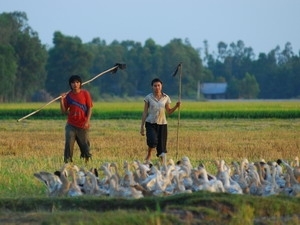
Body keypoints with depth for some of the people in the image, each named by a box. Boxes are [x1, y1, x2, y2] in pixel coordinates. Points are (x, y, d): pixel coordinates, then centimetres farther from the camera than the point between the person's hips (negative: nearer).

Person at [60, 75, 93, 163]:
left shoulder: (85, 94, -2)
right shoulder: (68, 96, 3)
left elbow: (89, 108, -1)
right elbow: (64, 111, 5)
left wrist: (87, 121, -11)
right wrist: (62, 100, -10)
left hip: (82, 125, -1)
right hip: (71, 125, 1)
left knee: (84, 144, 3)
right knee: (69, 144, -10)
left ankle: (87, 161, 20)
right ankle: (67, 162, -6)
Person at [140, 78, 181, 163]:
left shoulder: (166, 98, 6)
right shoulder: (148, 97, 1)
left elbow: (169, 112, 12)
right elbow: (145, 112, 4)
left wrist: (176, 106, -6)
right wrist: (142, 126, 2)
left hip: (162, 124, 2)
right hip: (151, 124, -2)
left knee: (162, 147, -1)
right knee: (153, 141, -25)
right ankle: (148, 156, 0)